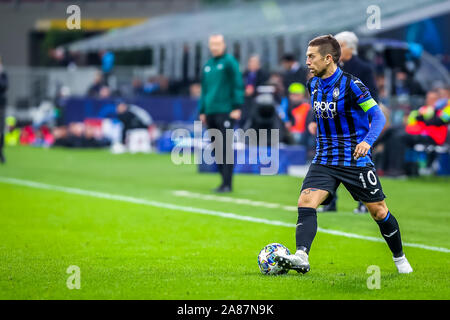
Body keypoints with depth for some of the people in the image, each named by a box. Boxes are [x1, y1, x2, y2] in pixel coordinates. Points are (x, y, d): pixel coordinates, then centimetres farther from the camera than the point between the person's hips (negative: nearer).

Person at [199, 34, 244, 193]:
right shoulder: (207, 65, 17)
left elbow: (238, 85, -7)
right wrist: (202, 111, 18)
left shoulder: (229, 62, -3)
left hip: (225, 112, -7)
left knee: (225, 148, -9)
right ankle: (224, 180, 12)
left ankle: (227, 184, -9)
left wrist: (237, 107, -14)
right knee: (217, 150, 6)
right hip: (210, 113, 7)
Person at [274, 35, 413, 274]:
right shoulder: (313, 85, 5)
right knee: (306, 201, -18)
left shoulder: (350, 84, -14)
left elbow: (378, 116, -12)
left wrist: (367, 141, -27)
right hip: (324, 160, 5)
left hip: (355, 160, -5)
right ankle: (301, 257, -30)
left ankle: (399, 258, 26)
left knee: (378, 211, 4)